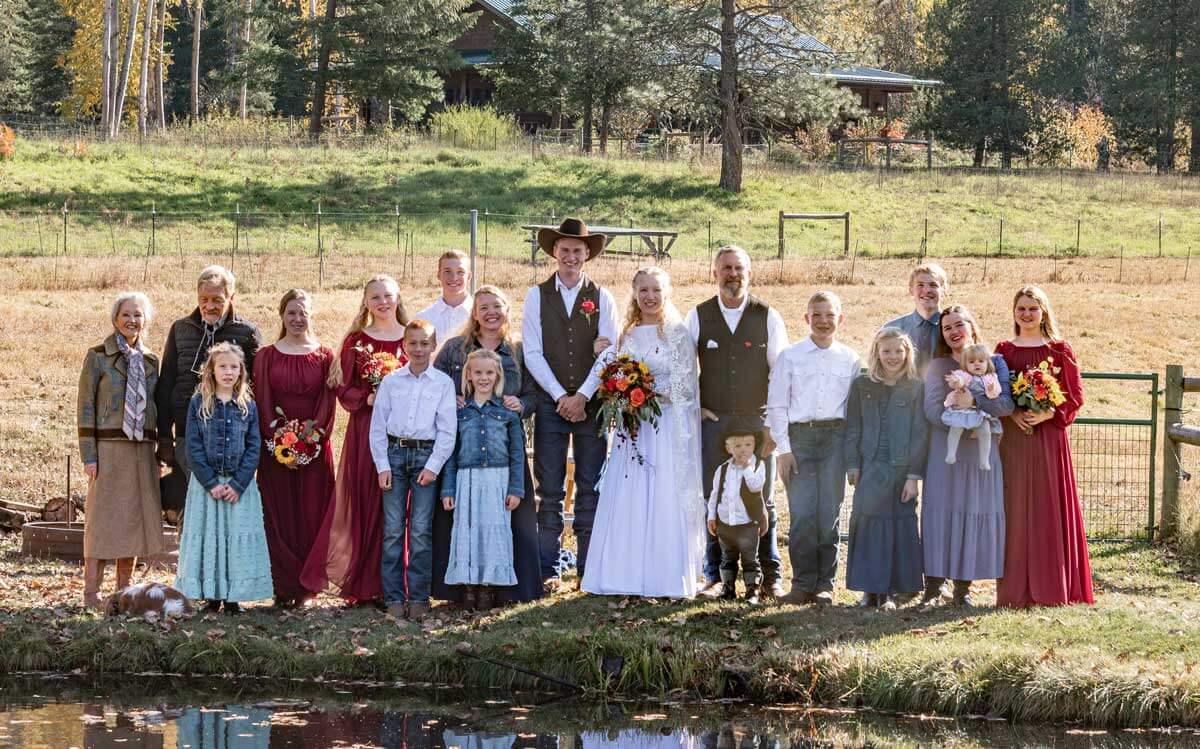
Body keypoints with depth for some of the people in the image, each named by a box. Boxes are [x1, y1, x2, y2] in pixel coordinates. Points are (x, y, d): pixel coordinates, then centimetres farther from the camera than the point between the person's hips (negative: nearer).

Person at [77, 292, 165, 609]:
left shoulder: (150, 361, 13)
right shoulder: (98, 357, 0)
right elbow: (85, 407, -4)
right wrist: (88, 455, -10)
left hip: (142, 450, 5)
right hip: (109, 449, -5)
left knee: (134, 519, 5)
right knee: (102, 518, -5)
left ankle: (123, 590, 13)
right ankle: (91, 592, -3)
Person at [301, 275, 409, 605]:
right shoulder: (356, 341, 7)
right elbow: (344, 390, 4)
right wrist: (368, 398, -13)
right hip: (365, 432, 0)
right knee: (363, 502, -2)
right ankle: (361, 586, 2)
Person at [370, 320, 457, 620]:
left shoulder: (443, 383, 4)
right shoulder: (390, 382, 8)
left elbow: (447, 430, 1)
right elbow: (377, 426, 7)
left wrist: (433, 466, -7)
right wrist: (382, 467, -1)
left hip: (427, 456, -1)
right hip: (394, 453, 1)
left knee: (421, 531, -4)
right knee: (393, 530, -1)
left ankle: (418, 598, 2)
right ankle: (394, 598, 3)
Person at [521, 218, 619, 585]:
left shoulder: (601, 297, 5)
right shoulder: (537, 296, 4)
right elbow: (532, 354, -1)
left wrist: (583, 396, -11)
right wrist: (561, 396, -9)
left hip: (591, 403, 0)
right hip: (550, 402, 0)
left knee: (591, 487, 2)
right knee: (550, 489, 0)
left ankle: (589, 567, 6)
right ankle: (547, 567, 3)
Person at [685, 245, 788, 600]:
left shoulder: (767, 317, 1)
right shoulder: (698, 317, 4)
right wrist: (693, 407, 3)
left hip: (758, 421, -1)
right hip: (712, 421, 1)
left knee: (762, 500, 2)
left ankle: (769, 577, 8)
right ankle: (717, 576, 9)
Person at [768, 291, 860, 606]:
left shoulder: (849, 359, 9)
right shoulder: (790, 356, 5)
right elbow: (776, 404, 4)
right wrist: (783, 449, -3)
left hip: (836, 437, 1)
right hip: (799, 436, -1)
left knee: (829, 513, 1)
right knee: (802, 513, -7)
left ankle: (824, 584, 8)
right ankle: (802, 583, 1)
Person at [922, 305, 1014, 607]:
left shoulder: (993, 363, 7)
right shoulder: (938, 366, 6)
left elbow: (1006, 404, -6)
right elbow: (932, 409, -6)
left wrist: (974, 400, -18)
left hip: (982, 451, 1)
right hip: (944, 449, -1)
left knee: (975, 514, 0)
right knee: (941, 512, -4)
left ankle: (963, 586, 7)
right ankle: (933, 584, 1)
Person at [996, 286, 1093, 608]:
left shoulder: (1060, 350, 3)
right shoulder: (1004, 350, 9)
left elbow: (1075, 396, -1)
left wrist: (1046, 414, -16)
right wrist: (1012, 413, -11)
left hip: (1049, 436, -2)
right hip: (1013, 438, 2)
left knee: (1049, 509, 0)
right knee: (1015, 511, 1)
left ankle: (1051, 586, 5)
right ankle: (1017, 590, 4)